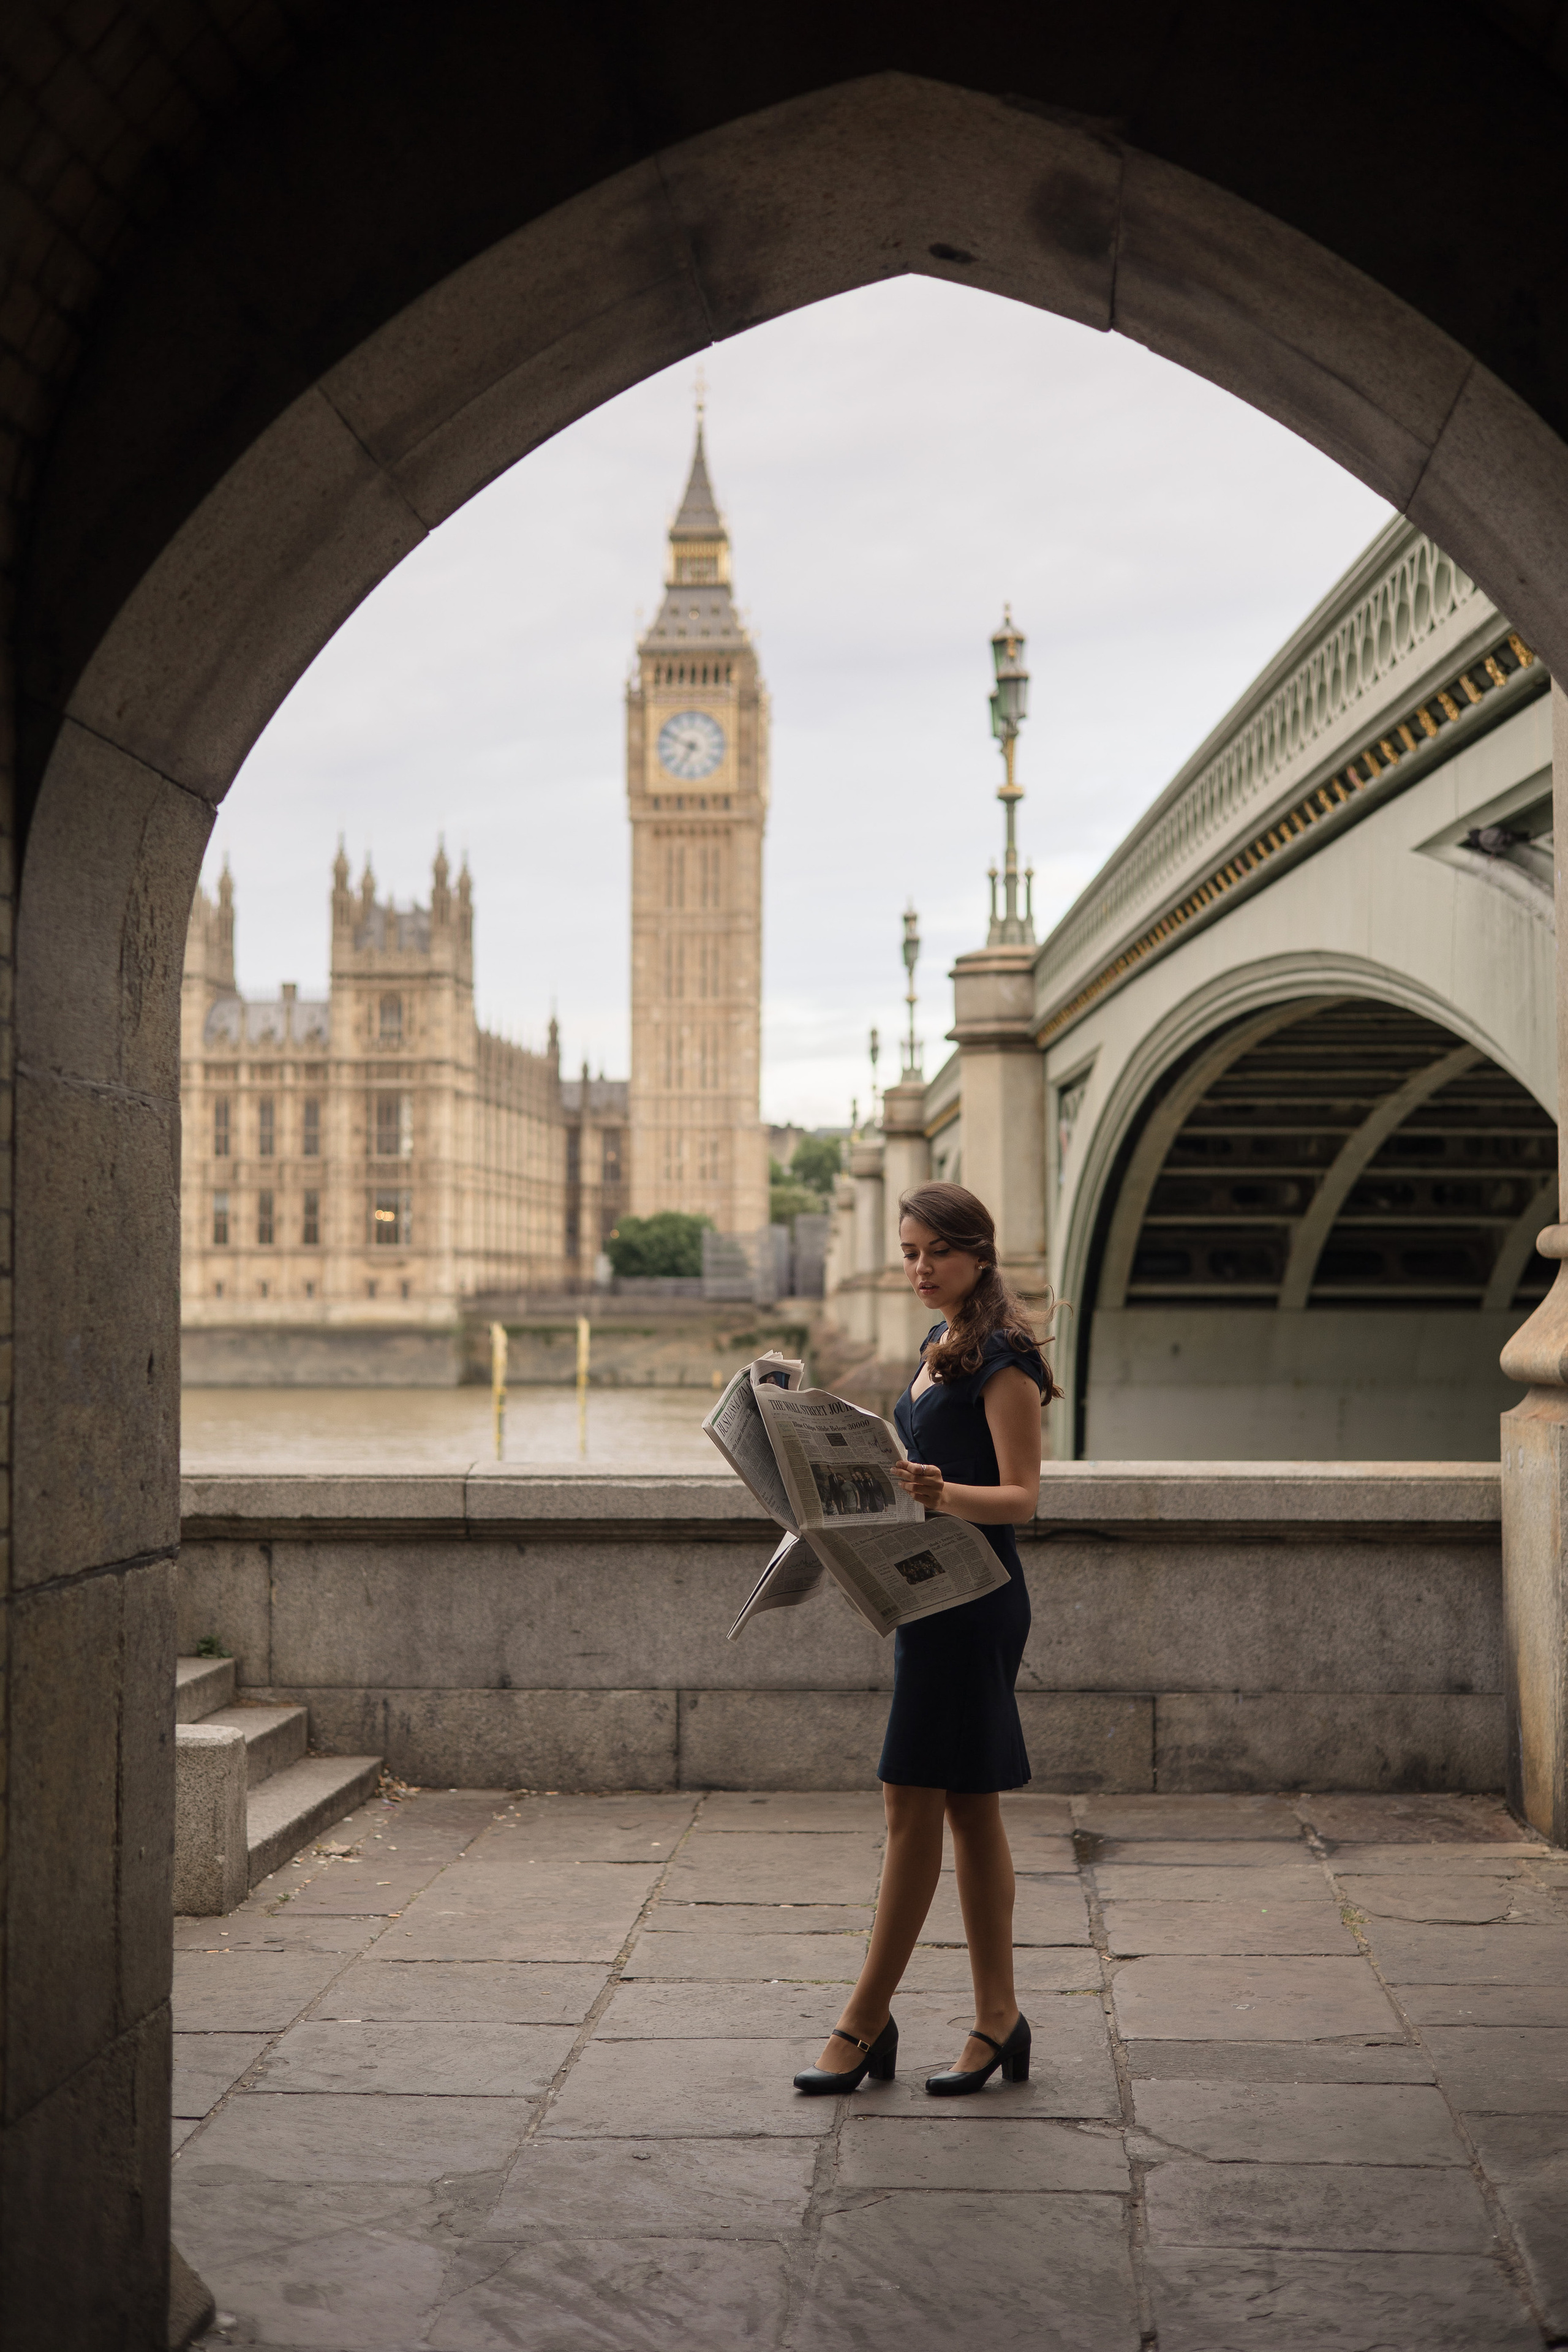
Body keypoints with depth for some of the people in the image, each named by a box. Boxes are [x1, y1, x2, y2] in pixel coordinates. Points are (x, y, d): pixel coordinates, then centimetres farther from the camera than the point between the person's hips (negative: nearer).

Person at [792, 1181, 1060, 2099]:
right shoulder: (940, 1352, 16)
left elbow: (1021, 1496, -17)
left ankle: (867, 2022, 3)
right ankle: (1000, 2020, 15)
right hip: (938, 1598, 10)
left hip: (972, 1602, -9)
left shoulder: (1003, 1359, -11)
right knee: (969, 1811, 10)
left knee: (915, 1803, -5)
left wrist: (945, 1494, -32)